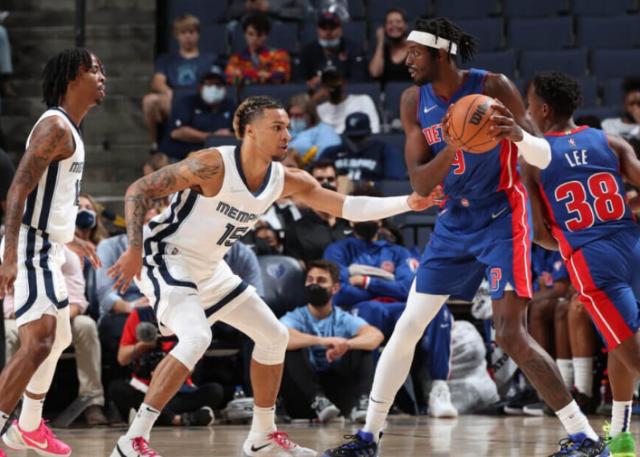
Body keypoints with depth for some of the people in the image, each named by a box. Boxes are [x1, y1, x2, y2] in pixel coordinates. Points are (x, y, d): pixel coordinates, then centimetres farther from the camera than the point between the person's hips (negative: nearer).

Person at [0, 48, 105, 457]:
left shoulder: (68, 130, 16)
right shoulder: (55, 125, -15)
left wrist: (74, 240, 39)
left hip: (48, 251, 11)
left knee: (59, 339, 22)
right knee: (38, 342, -22)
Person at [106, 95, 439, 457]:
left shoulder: (287, 181, -4)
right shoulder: (213, 166, -25)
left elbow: (348, 207, -2)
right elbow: (139, 190, -23)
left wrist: (408, 203, -14)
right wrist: (135, 250, -31)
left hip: (210, 268, 9)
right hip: (168, 260, -9)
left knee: (274, 336, 11)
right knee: (196, 338, -30)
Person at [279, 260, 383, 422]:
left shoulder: (344, 319, 5)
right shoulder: (296, 317, 0)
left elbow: (376, 336, -16)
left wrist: (345, 345, -37)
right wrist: (321, 341, -39)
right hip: (304, 400, -2)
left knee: (361, 347, -13)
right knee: (293, 347, -23)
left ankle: (359, 403, -32)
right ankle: (317, 402, -34)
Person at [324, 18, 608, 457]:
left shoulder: (493, 87, -16)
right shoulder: (414, 102, -2)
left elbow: (543, 158, -15)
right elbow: (420, 184, -7)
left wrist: (519, 135, -38)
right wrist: (452, 148, -26)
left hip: (501, 219, -6)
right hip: (455, 222, 6)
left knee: (510, 335, -17)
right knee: (407, 328, 6)